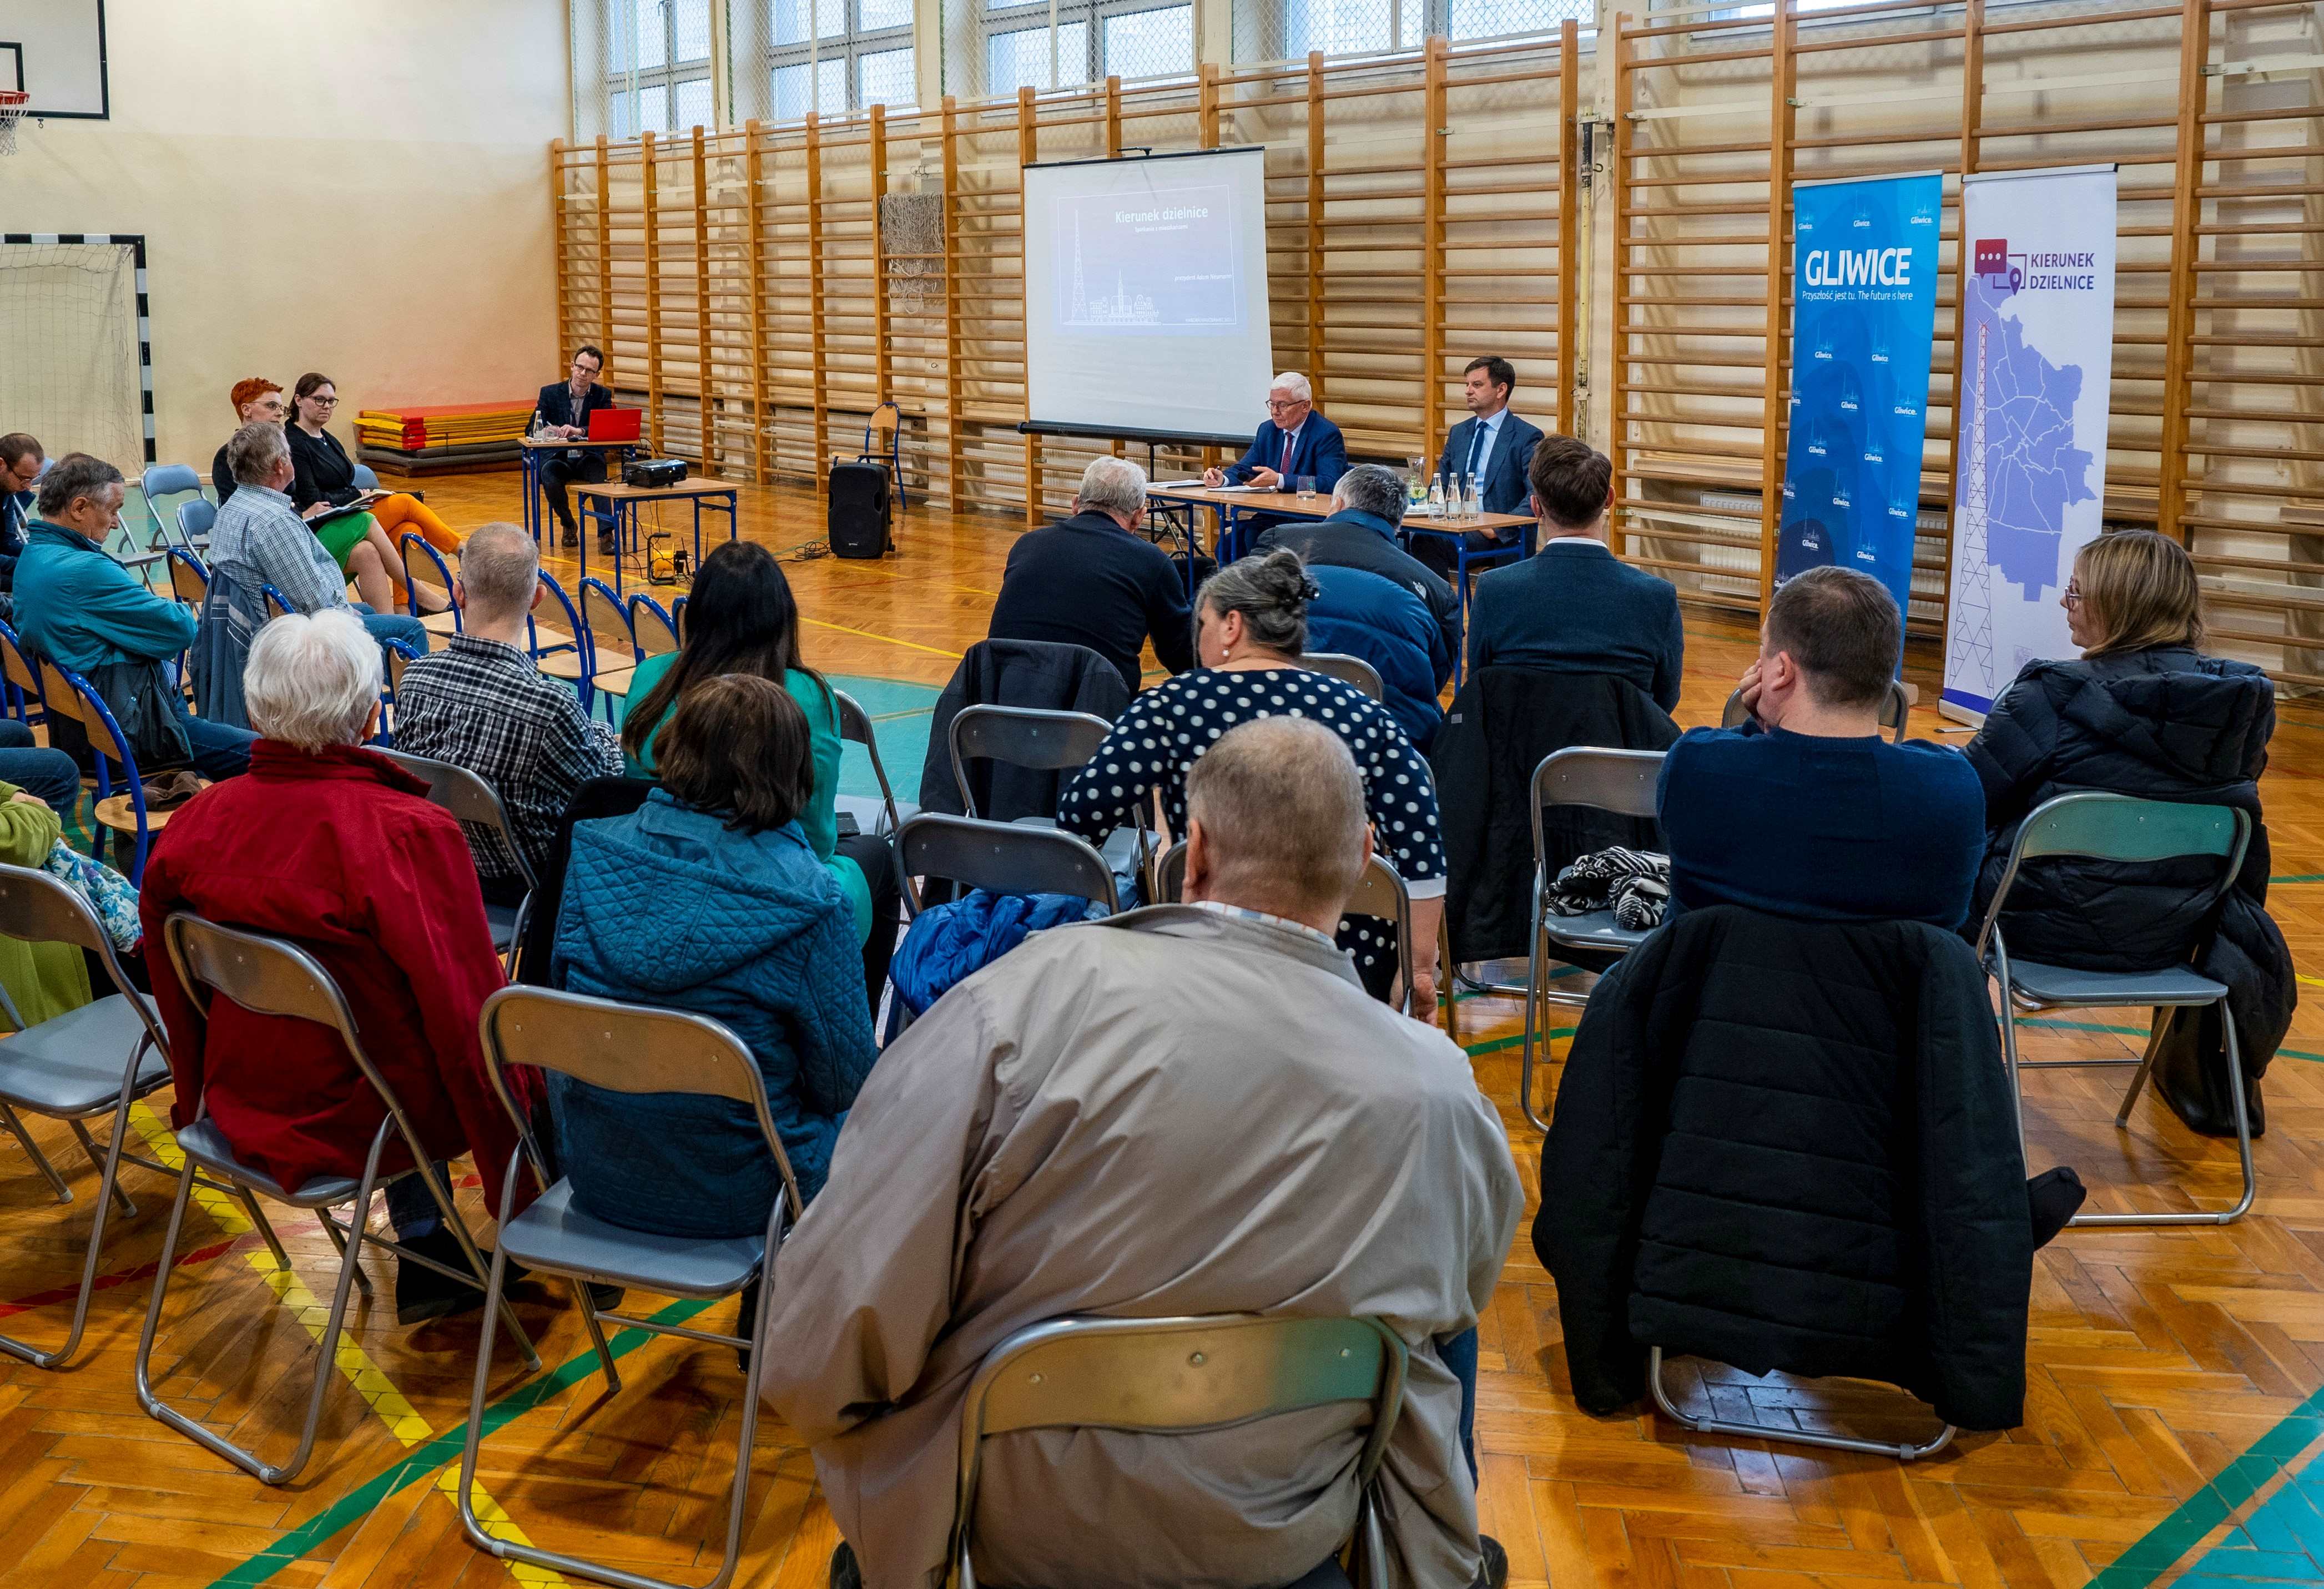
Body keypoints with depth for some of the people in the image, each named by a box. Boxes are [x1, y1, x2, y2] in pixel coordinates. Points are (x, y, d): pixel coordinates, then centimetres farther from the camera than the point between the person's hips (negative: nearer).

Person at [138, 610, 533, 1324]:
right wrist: (508, 1159, -7)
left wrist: (198, 1098, 22)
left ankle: (423, 1253, 35)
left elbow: (170, 980, 5)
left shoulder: (196, 822, -10)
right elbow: (465, 1019, -20)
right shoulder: (410, 834, -26)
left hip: (243, 1110, 6)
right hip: (359, 1124, -6)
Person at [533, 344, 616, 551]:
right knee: (549, 473, -32)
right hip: (559, 457, 1)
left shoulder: (603, 396, 5)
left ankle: (605, 534, -33)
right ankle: (568, 526, -8)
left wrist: (580, 431, -29)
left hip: (589, 458, -1)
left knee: (599, 474, -34)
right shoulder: (550, 393, 5)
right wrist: (546, 430, -24)